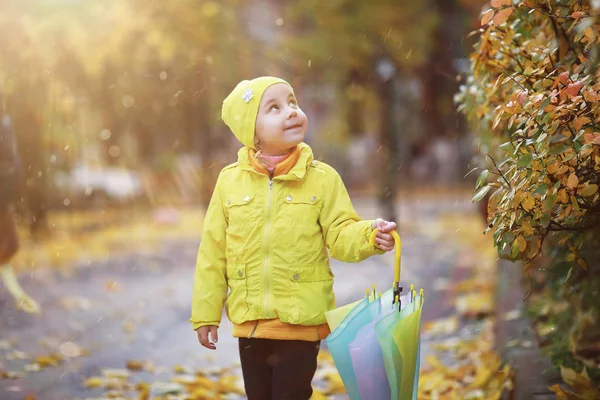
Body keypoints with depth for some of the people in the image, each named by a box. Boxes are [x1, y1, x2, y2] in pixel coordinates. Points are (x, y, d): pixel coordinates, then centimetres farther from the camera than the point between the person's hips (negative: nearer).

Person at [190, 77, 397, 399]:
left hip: (302, 320, -2)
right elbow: (213, 252, 2)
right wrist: (206, 313, 4)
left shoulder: (322, 178, -4)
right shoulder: (230, 181, -1)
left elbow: (340, 236, -6)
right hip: (250, 321, 2)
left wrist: (368, 235, -29)